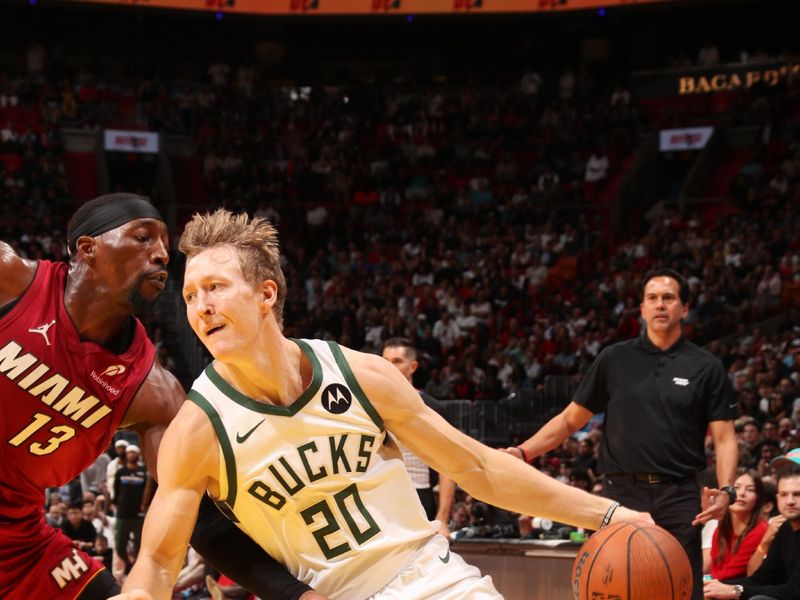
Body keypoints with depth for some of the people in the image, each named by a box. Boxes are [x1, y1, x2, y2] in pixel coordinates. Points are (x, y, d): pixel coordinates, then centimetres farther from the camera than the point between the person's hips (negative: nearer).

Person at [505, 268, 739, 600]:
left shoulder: (705, 367, 5)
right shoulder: (614, 359, 8)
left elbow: (724, 438, 3)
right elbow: (570, 420, 13)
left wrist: (725, 491, -15)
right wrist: (523, 452, 0)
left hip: (679, 498, -1)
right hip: (622, 495, 1)